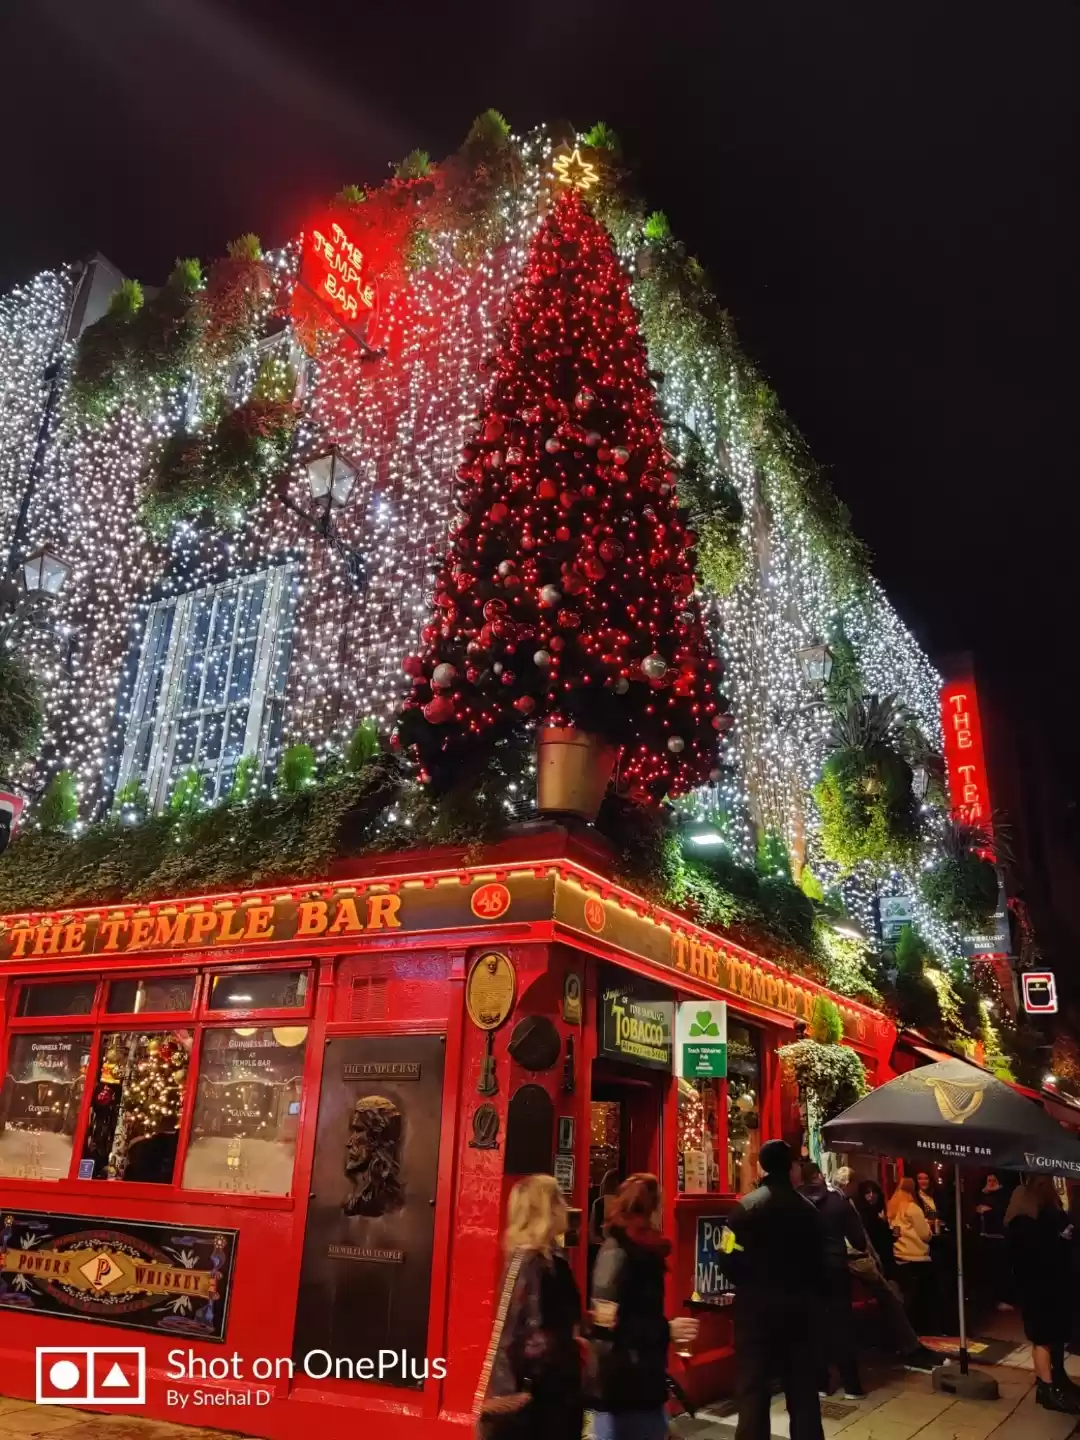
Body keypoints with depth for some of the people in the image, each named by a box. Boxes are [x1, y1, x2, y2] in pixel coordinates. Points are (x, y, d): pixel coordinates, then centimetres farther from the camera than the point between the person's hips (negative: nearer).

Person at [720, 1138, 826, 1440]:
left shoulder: (747, 1206, -13)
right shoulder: (808, 1208, 1)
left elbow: (732, 1260, -15)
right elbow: (819, 1261, 6)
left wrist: (746, 1284, 6)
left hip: (757, 1304, -4)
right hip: (800, 1305, 4)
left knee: (754, 1386, 4)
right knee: (802, 1385, 16)